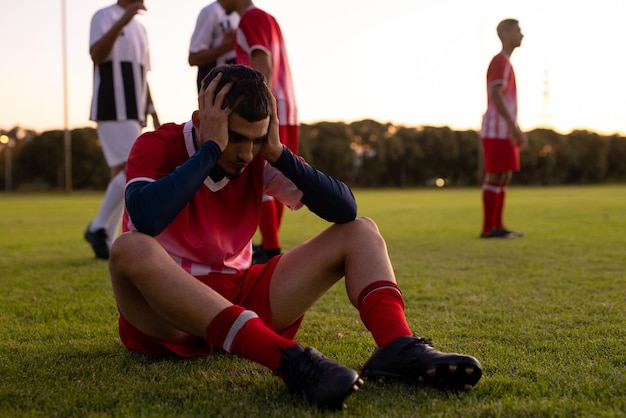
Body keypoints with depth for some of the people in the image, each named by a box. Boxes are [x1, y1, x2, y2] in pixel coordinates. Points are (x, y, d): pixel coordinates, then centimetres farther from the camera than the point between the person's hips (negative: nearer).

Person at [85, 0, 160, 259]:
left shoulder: (140, 29, 21)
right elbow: (96, 55, -20)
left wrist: (153, 111, 18)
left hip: (133, 113, 8)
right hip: (112, 110, -8)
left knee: (123, 172, 4)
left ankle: (106, 241, 7)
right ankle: (98, 228, -5)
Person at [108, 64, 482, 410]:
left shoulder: (260, 156, 1)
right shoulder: (157, 147, -11)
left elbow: (346, 209, -7)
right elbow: (145, 219, -35)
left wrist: (278, 154, -16)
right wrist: (211, 148, -27)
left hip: (238, 297, 5)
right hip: (164, 316, -4)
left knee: (360, 232, -4)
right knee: (131, 249, -40)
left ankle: (397, 347, -34)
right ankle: (289, 360, -51)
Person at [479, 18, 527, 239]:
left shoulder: (505, 63, 21)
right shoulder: (500, 61, -10)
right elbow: (496, 95, -21)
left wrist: (516, 129, 22)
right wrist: (513, 126, -25)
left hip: (504, 131, 10)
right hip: (496, 130, -10)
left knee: (504, 177, 9)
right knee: (495, 176, -9)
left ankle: (497, 226, 12)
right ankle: (488, 228, -7)